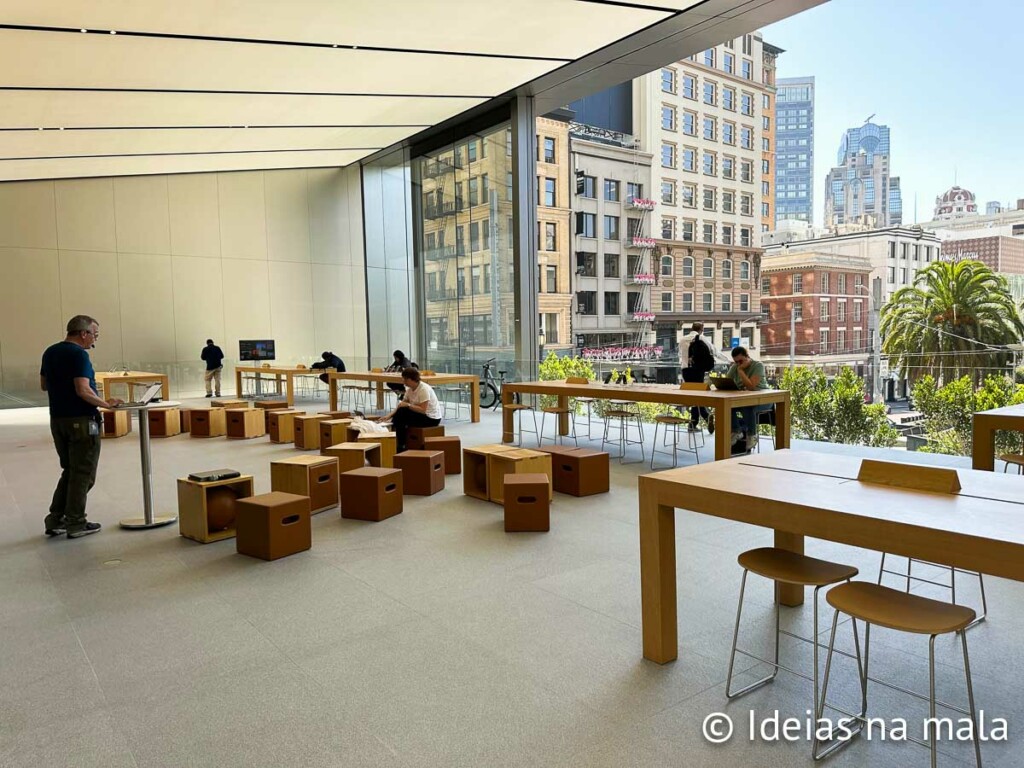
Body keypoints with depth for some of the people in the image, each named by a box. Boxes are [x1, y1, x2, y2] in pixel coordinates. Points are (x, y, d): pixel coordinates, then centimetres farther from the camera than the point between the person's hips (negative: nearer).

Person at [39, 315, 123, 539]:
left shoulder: (50, 352, 10)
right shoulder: (78, 354, -16)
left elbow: (44, 385, 19)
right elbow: (83, 390, -24)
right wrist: (106, 403, -13)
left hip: (57, 419, 8)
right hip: (81, 420, -8)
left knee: (70, 471, 19)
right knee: (83, 473, 3)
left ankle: (55, 520, 18)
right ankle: (75, 523, 8)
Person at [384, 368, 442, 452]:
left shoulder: (424, 389, -22)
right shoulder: (409, 389, 4)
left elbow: (423, 410, -27)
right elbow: (401, 404, 2)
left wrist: (408, 405, -25)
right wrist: (389, 416, -9)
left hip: (432, 418, -9)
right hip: (422, 415, 9)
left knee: (402, 413, -18)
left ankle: (401, 446, -5)